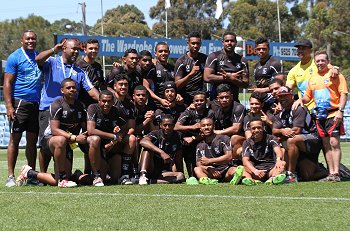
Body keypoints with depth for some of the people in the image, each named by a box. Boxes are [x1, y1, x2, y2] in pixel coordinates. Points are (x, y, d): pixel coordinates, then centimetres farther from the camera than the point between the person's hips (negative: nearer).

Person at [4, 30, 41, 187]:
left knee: (32, 140, 8)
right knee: (15, 139, -3)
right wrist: (9, 106, -15)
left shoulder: (38, 56, 14)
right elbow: (7, 83, -8)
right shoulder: (15, 57, -4)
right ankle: (10, 176, -1)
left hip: (36, 103, 5)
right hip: (19, 103, -5)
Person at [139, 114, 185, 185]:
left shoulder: (176, 137, 3)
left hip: (163, 172, 3)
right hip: (149, 170, -3)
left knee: (181, 176, -25)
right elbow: (143, 142, -34)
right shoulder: (156, 134, -11)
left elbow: (178, 158, 8)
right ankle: (143, 175, -39)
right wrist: (161, 152, -43)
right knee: (148, 148, -26)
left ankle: (151, 181, -34)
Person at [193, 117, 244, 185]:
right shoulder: (200, 146, 16)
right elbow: (199, 164, 6)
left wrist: (209, 161, -11)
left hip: (225, 170, -2)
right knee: (197, 169, -26)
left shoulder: (223, 138, 3)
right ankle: (205, 179, -58)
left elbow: (229, 157, -10)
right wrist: (209, 169, -17)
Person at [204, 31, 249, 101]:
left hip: (234, 100, 3)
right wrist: (231, 77, -8)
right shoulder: (214, 57, 2)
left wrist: (231, 79, -13)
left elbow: (246, 84, 6)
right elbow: (207, 77, -10)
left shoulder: (242, 60, 10)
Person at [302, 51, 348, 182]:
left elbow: (344, 94, -7)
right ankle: (331, 173, 8)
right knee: (326, 145, 5)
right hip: (320, 116, 6)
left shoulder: (335, 75, -2)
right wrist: (300, 100, 3)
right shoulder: (313, 79, 16)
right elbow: (308, 97, 24)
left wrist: (340, 110, -18)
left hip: (333, 114, -6)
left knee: (334, 143, -11)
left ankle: (336, 173, -11)